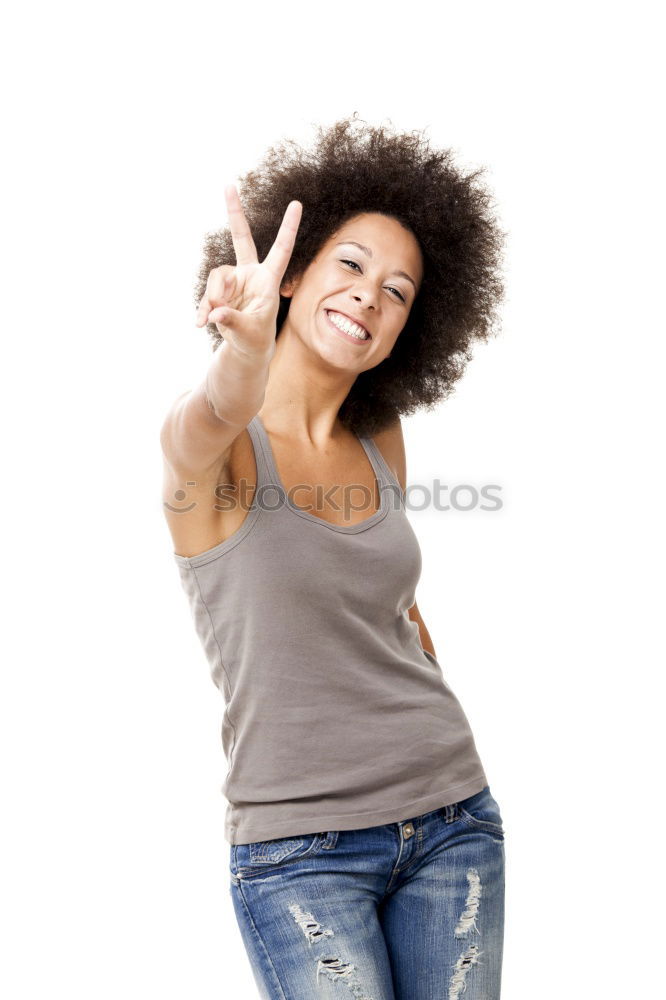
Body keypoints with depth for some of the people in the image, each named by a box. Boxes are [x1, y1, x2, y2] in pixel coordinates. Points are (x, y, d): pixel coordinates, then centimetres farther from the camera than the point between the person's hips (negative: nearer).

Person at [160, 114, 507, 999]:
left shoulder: (381, 446, 7)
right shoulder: (206, 443, -9)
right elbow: (218, 417, -33)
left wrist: (432, 735, 13)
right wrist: (247, 340, -54)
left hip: (451, 819, 5)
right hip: (300, 850, -4)